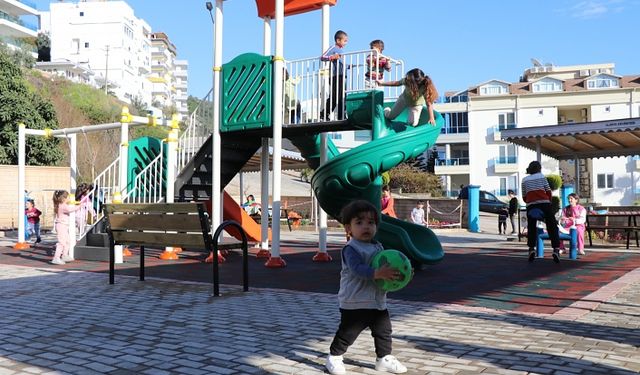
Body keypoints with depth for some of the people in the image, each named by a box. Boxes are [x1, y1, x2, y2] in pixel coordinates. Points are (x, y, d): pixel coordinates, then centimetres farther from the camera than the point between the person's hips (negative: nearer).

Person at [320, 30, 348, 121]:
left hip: (342, 76, 8)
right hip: (335, 76, -8)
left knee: (342, 97, 8)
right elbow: (322, 57, -12)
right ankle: (324, 115, -3)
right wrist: (332, 57, -25)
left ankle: (341, 117, 12)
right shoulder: (333, 48, -5)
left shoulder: (342, 50, 19)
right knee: (333, 97, -10)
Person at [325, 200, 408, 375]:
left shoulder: (378, 246, 9)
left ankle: (384, 358, 31)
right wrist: (378, 273, -44)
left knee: (384, 331, 14)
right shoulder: (351, 249, -16)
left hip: (378, 302, 7)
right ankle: (334, 357, 22)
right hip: (354, 303, -7)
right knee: (347, 333, 3)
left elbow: (386, 266, 18)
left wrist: (398, 272, -4)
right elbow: (358, 269, -31)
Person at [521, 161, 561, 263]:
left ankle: (531, 248, -4)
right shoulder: (542, 176, 11)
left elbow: (524, 197, 12)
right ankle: (556, 249, -6)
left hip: (530, 205, 2)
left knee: (531, 228, 10)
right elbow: (548, 191, 8)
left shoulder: (524, 180, 16)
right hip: (544, 203, -2)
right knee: (552, 227, 3)